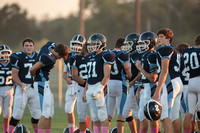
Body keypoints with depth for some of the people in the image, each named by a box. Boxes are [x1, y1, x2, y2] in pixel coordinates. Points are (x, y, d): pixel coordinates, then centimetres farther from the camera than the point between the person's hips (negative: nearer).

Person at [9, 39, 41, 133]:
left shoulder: (38, 57, 8)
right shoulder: (18, 57, -6)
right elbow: (14, 74, -8)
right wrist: (21, 86, -19)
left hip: (34, 88, 5)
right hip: (22, 87, -5)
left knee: (37, 114, 7)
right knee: (17, 113, -10)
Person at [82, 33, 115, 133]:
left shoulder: (104, 56, -9)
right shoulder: (89, 57, 17)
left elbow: (106, 76, -14)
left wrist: (99, 90, -20)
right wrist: (85, 91, 20)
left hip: (100, 86, -8)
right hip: (90, 88, 8)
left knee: (102, 116, -6)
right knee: (94, 117, 9)